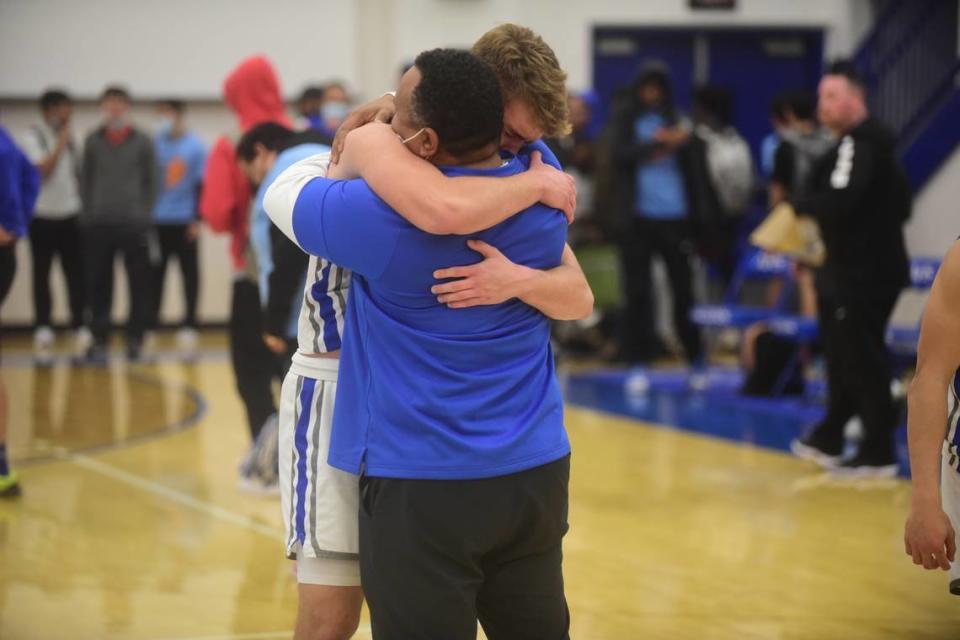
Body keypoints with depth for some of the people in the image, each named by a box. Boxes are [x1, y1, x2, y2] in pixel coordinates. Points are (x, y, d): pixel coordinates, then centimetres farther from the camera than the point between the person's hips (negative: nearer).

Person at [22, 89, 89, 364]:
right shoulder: (34, 137, -4)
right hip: (43, 216, -4)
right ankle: (43, 334, 4)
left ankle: (80, 330, 1)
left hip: (70, 216, 4)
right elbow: (43, 170, -16)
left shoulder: (72, 138, 10)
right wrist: (61, 142, -15)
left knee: (76, 274, -1)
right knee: (42, 275, 2)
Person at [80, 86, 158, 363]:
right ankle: (99, 339, 8)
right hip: (98, 225, 1)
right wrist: (88, 213, 3)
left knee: (141, 285, -1)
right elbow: (86, 180, 11)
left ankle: (135, 339, 9)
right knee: (98, 285, 1)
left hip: (135, 225, -1)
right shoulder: (93, 141, 8)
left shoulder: (142, 142, 4)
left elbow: (151, 181, 6)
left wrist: (145, 214, -1)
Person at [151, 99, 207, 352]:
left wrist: (197, 219, -7)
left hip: (184, 222, -2)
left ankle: (189, 325, 11)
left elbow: (200, 184, -2)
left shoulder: (195, 146, -3)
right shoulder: (154, 144, 3)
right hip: (157, 221, 2)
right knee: (154, 274, 3)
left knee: (189, 272, 4)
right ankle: (150, 324, 9)